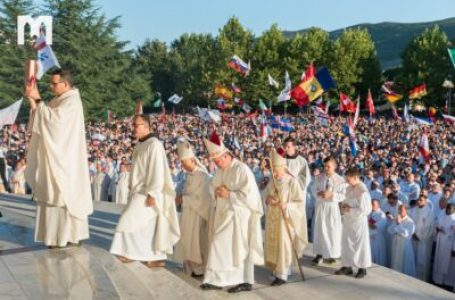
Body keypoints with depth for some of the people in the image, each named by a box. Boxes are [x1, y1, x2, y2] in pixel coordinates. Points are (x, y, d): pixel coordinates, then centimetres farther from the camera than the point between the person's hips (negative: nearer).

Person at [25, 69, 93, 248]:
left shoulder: (72, 101, -12)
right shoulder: (59, 100, 16)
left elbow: (53, 118, -23)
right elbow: (45, 119, 10)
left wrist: (38, 99, -16)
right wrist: (33, 101, -3)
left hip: (66, 158, -9)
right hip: (56, 156, 9)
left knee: (66, 194, -6)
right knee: (56, 194, 10)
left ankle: (69, 236, 1)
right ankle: (60, 235, 16)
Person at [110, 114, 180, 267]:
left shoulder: (154, 144, -15)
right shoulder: (141, 145, 14)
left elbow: (157, 171, -20)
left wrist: (151, 194, -23)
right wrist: (133, 189, 18)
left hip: (147, 193, -9)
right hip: (140, 192, 9)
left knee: (130, 220, -10)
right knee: (149, 226, 9)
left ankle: (129, 253, -1)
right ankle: (157, 258, 13)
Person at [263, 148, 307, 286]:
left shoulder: (292, 182, -13)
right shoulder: (272, 181, 5)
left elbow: (300, 202, -11)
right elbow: (265, 195, 15)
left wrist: (286, 206, -24)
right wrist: (268, 199, -8)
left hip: (286, 218, -6)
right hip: (273, 218, 6)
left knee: (283, 245, -5)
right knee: (273, 244, 10)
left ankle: (282, 275, -1)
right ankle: (278, 269, 24)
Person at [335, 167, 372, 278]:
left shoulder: (363, 191, -20)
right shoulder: (349, 188, 5)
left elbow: (365, 210, -20)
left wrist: (349, 210, -18)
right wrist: (343, 206, -4)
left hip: (359, 221, -8)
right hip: (348, 220, 8)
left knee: (361, 244, 6)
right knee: (346, 243, 12)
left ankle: (362, 268, 19)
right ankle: (347, 266, 24)